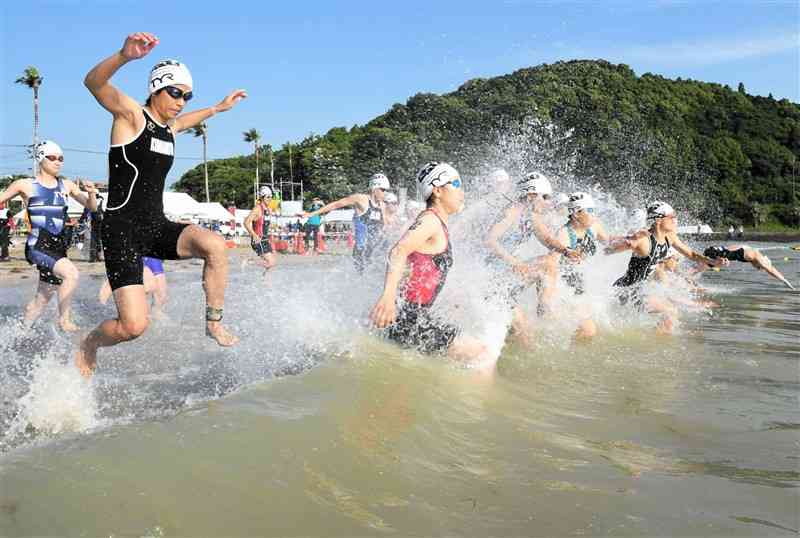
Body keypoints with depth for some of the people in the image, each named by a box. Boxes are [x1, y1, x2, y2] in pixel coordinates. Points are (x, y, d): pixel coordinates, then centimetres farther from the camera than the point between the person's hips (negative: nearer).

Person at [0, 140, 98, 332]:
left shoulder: (66, 185, 9)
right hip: (37, 246, -4)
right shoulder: (25, 185, 0)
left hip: (59, 247, 5)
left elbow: (91, 207, 9)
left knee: (42, 300, 13)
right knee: (71, 273, -28)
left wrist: (91, 193, -11)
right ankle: (64, 319, -13)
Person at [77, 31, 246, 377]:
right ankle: (87, 347, 18)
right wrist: (124, 56, -46)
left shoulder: (169, 126, 14)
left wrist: (219, 108, 43)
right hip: (123, 231, -7)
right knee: (134, 326, -15)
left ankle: (214, 323, -5)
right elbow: (93, 82, -27)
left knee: (215, 245, -21)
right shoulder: (130, 114, -7)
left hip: (157, 227, 7)